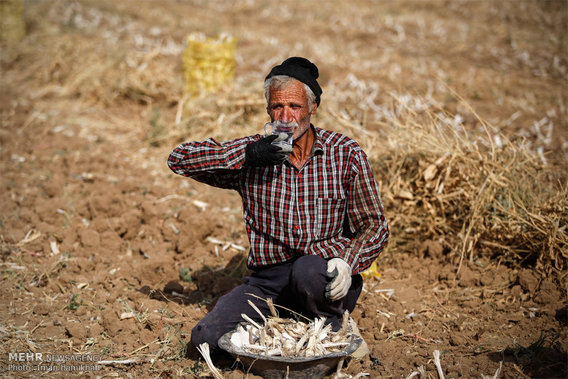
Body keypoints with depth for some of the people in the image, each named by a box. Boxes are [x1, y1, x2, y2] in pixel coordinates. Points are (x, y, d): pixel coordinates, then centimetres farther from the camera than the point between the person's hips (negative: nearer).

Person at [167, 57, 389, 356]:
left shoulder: (346, 154, 1)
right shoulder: (250, 155, 4)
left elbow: (374, 225, 1)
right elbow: (179, 159, -4)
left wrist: (347, 263, -20)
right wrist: (246, 156, -17)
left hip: (324, 277, -1)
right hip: (267, 282, 2)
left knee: (308, 270, -37)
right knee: (206, 338, -19)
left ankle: (332, 330, -6)